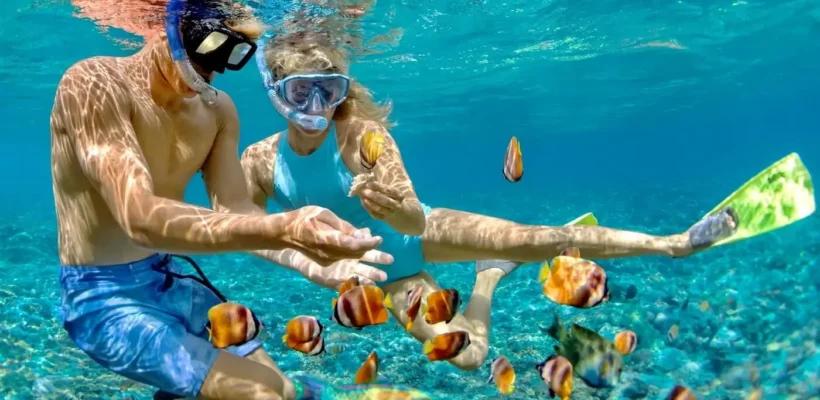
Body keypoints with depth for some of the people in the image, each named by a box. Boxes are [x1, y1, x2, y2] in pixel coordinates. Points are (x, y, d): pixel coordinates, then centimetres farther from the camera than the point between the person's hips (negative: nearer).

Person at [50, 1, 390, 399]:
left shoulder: (217, 109, 1)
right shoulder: (93, 84, -21)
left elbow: (235, 211, -4)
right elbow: (140, 218, -33)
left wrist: (313, 255, -23)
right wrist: (280, 230, -46)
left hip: (172, 281, 7)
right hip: (103, 297, -7)